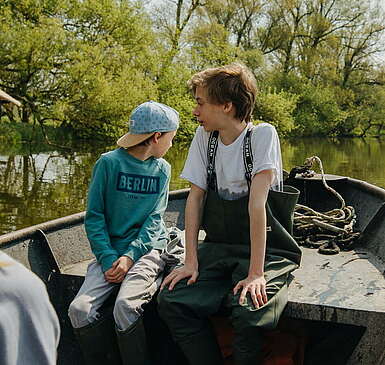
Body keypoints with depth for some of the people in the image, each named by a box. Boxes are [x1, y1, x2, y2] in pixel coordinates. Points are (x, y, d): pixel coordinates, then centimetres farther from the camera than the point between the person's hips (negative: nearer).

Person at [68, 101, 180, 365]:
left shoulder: (163, 169, 9)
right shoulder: (109, 163, -1)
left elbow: (154, 218, 3)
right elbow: (94, 217, -1)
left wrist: (130, 255, -12)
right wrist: (108, 259, -12)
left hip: (149, 247, 0)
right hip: (111, 250, 0)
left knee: (125, 306, -28)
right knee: (80, 309, -21)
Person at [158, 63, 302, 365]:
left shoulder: (262, 135, -13)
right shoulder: (204, 136, 2)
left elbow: (256, 201, -21)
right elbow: (196, 197, 1)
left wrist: (256, 273, -24)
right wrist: (191, 261, -6)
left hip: (265, 249, -4)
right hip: (218, 248, 5)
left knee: (249, 312, -29)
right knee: (170, 301, -16)